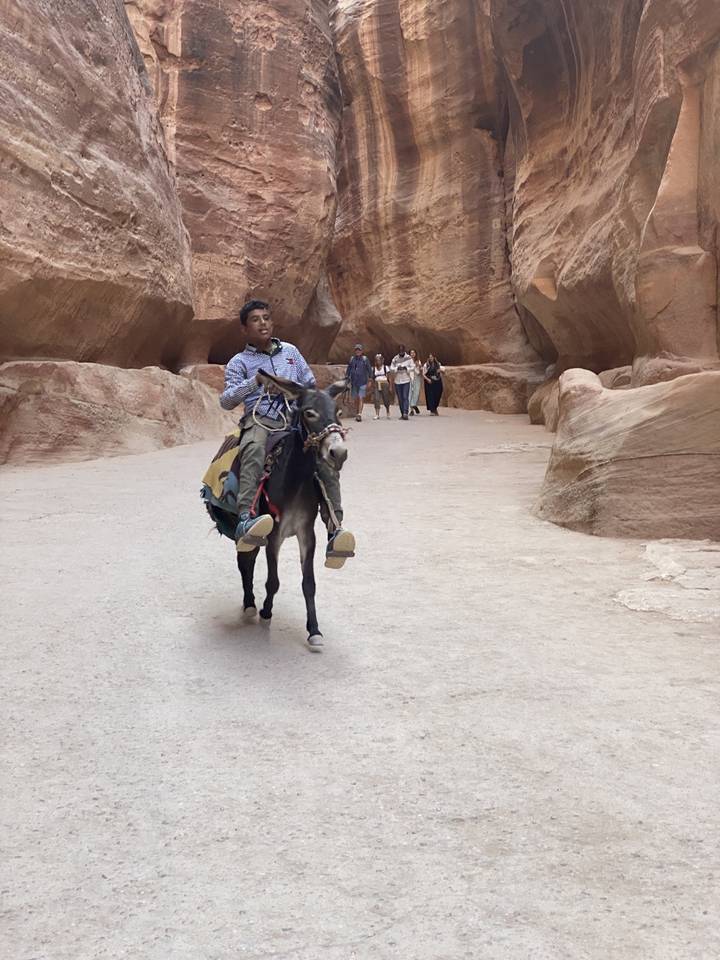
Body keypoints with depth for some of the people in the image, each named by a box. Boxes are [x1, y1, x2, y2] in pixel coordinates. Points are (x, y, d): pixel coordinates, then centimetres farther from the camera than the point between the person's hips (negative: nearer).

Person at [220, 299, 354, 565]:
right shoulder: (239, 362, 13)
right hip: (259, 418, -2)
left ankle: (335, 530, -31)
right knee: (254, 450, -39)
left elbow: (311, 384, 28)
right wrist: (254, 383, -14)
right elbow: (226, 401, 1)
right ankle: (246, 522, -54)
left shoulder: (290, 351, 23)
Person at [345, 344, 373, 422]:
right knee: (356, 399, 9)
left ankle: (359, 414, -19)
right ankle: (356, 414, 20)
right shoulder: (352, 359, 8)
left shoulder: (365, 359, 0)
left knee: (361, 398, -13)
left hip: (362, 382, -3)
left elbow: (369, 369, 3)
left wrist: (370, 379, -1)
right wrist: (347, 377, 9)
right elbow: (348, 369, 15)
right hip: (354, 382, 4)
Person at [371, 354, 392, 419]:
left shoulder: (385, 368, 5)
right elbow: (372, 379, 13)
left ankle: (388, 413, 25)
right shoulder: (373, 369, 10)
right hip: (376, 386, 1)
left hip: (384, 385, -1)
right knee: (376, 399, -12)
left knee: (386, 400, 3)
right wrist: (372, 388, 9)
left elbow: (389, 378, 4)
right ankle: (377, 414, -13)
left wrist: (390, 387, -3)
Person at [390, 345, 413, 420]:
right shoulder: (395, 359, 2)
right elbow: (391, 368, 2)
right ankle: (402, 414, 10)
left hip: (406, 380, -2)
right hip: (397, 381, 2)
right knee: (400, 398, 5)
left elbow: (412, 368, 1)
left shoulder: (408, 358, -1)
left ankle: (405, 413, -21)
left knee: (405, 397, -13)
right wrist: (397, 368, -16)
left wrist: (406, 368, -16)